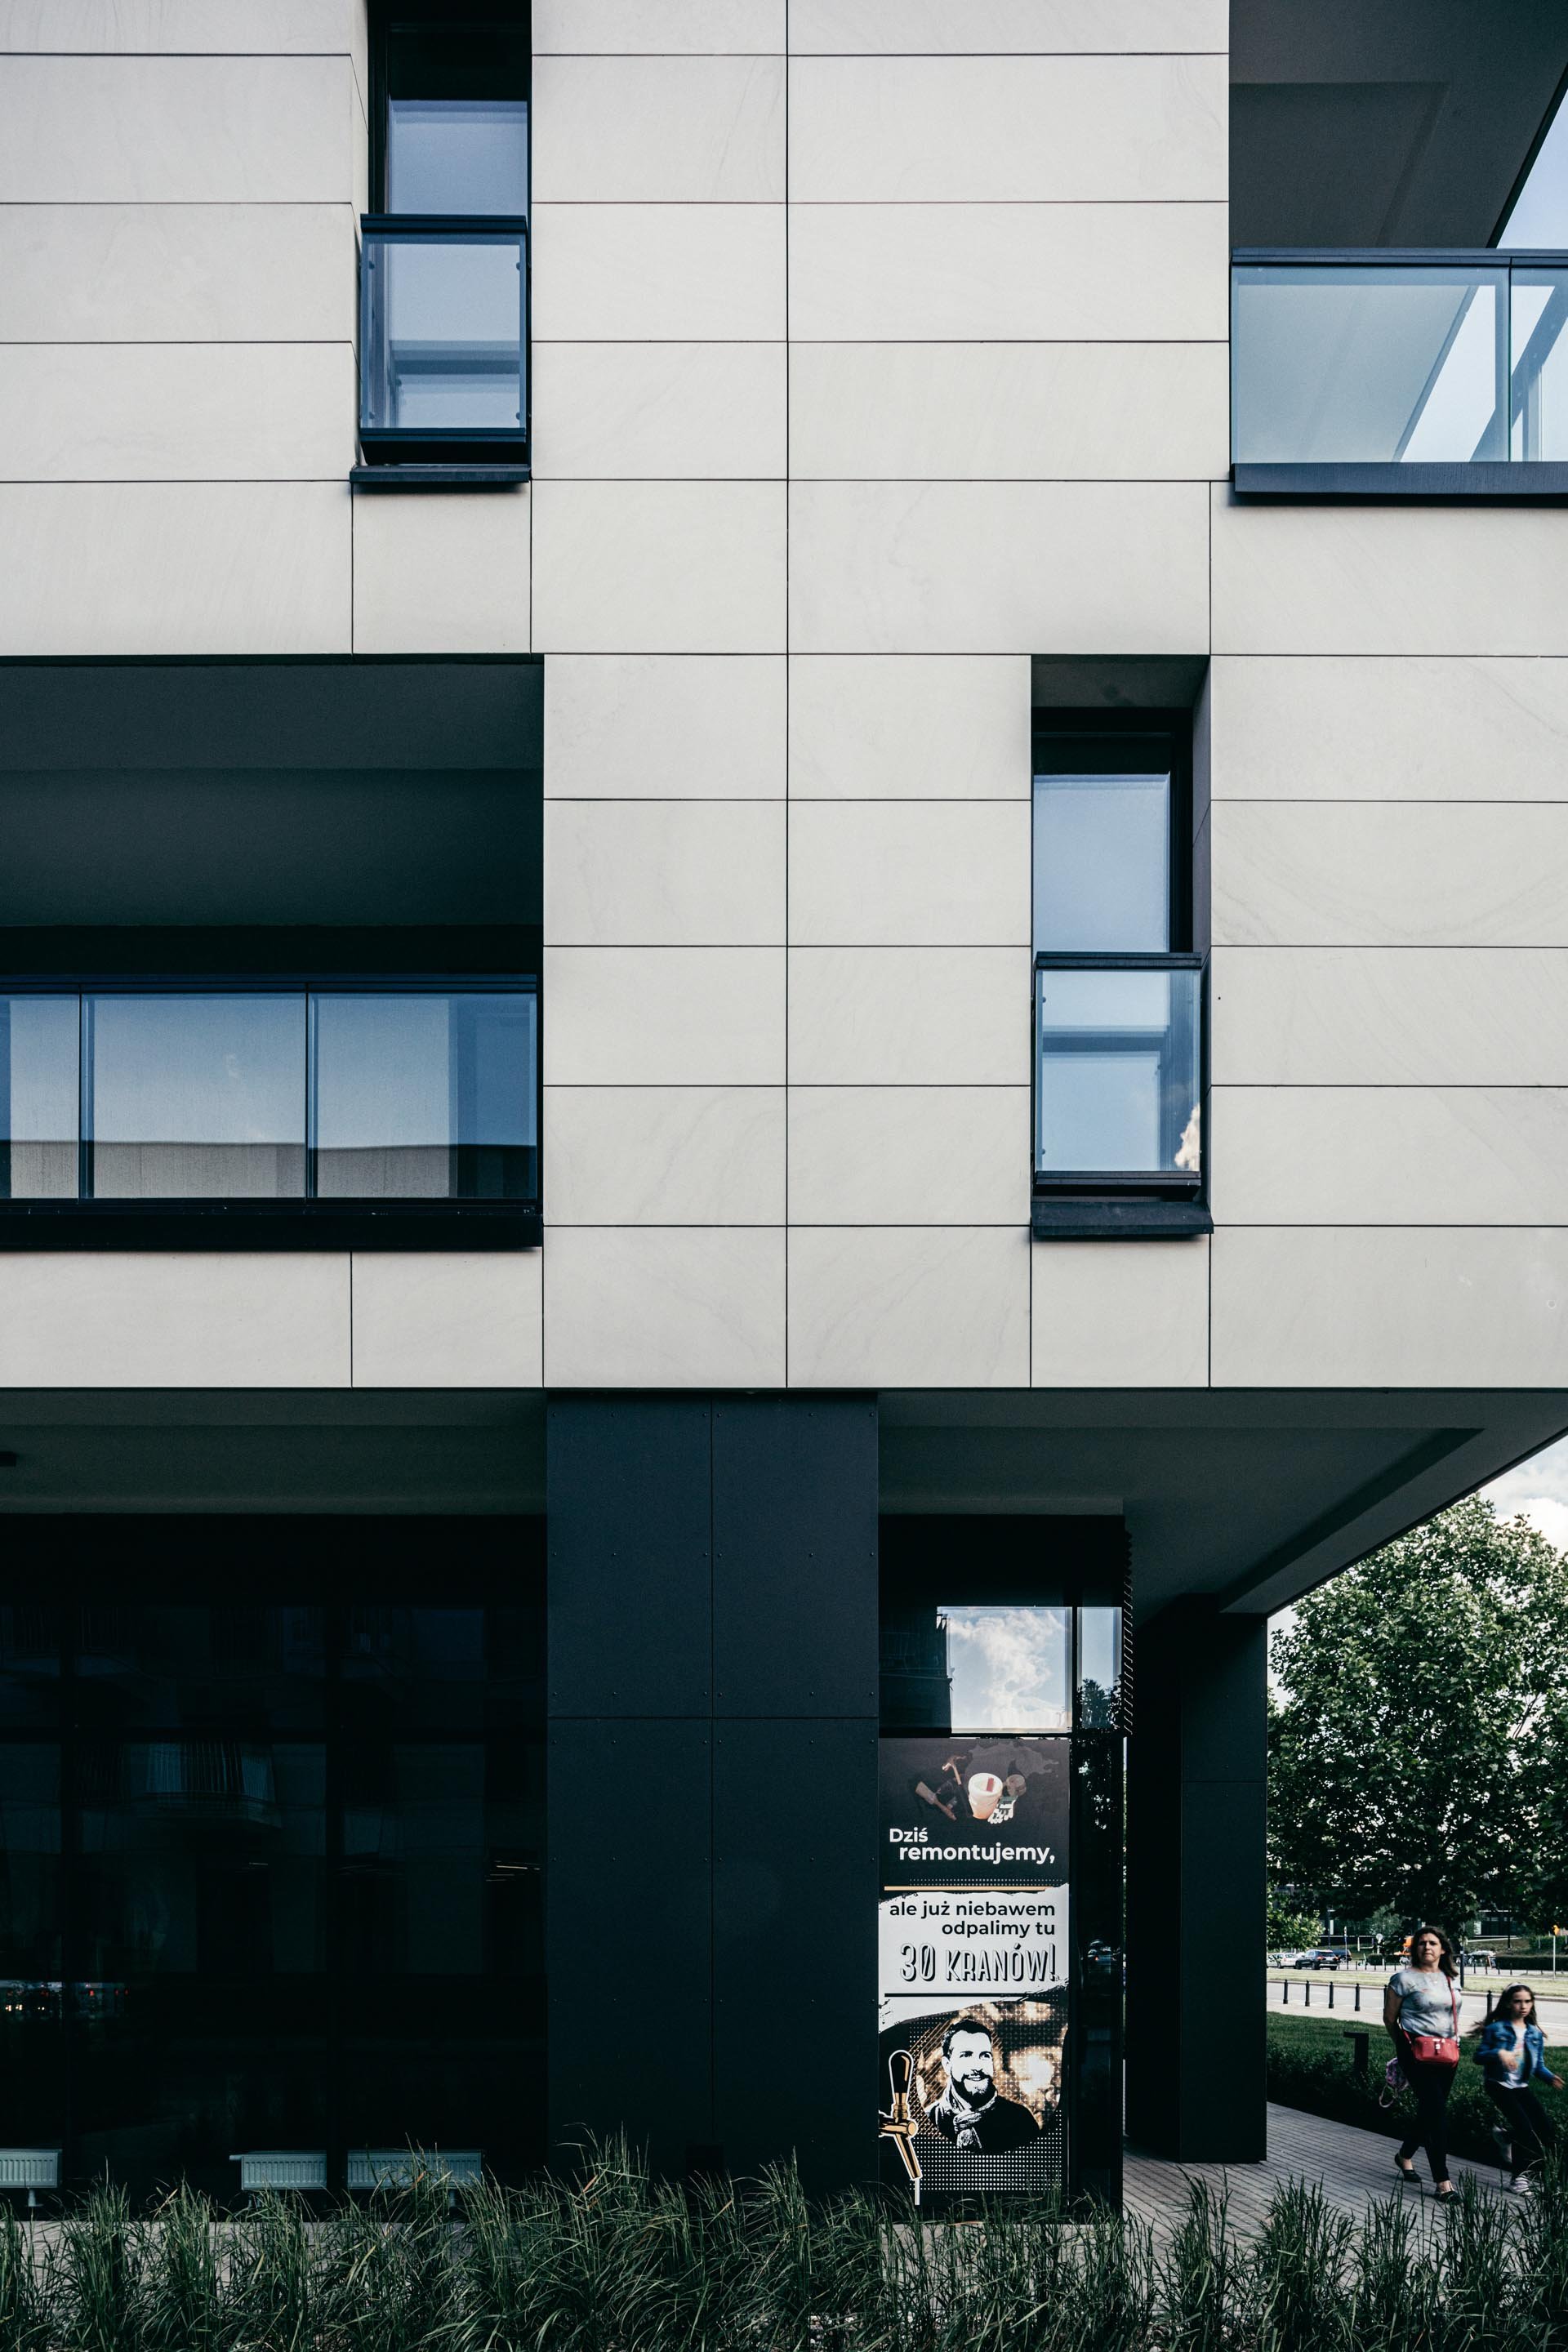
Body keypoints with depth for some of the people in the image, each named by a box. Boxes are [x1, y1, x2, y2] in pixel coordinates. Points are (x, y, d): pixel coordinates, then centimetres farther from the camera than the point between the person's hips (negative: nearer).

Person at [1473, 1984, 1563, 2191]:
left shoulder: (1535, 2033, 10)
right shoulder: (1496, 2029, -4)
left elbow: (1539, 2065, 11)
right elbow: (1479, 2057, -6)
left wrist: (1551, 2077, -10)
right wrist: (1499, 2053, -25)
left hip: (1522, 2088, 5)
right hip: (1499, 2086, -5)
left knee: (1544, 2129, -11)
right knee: (1524, 2127, -22)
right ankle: (1517, 2176, -8)